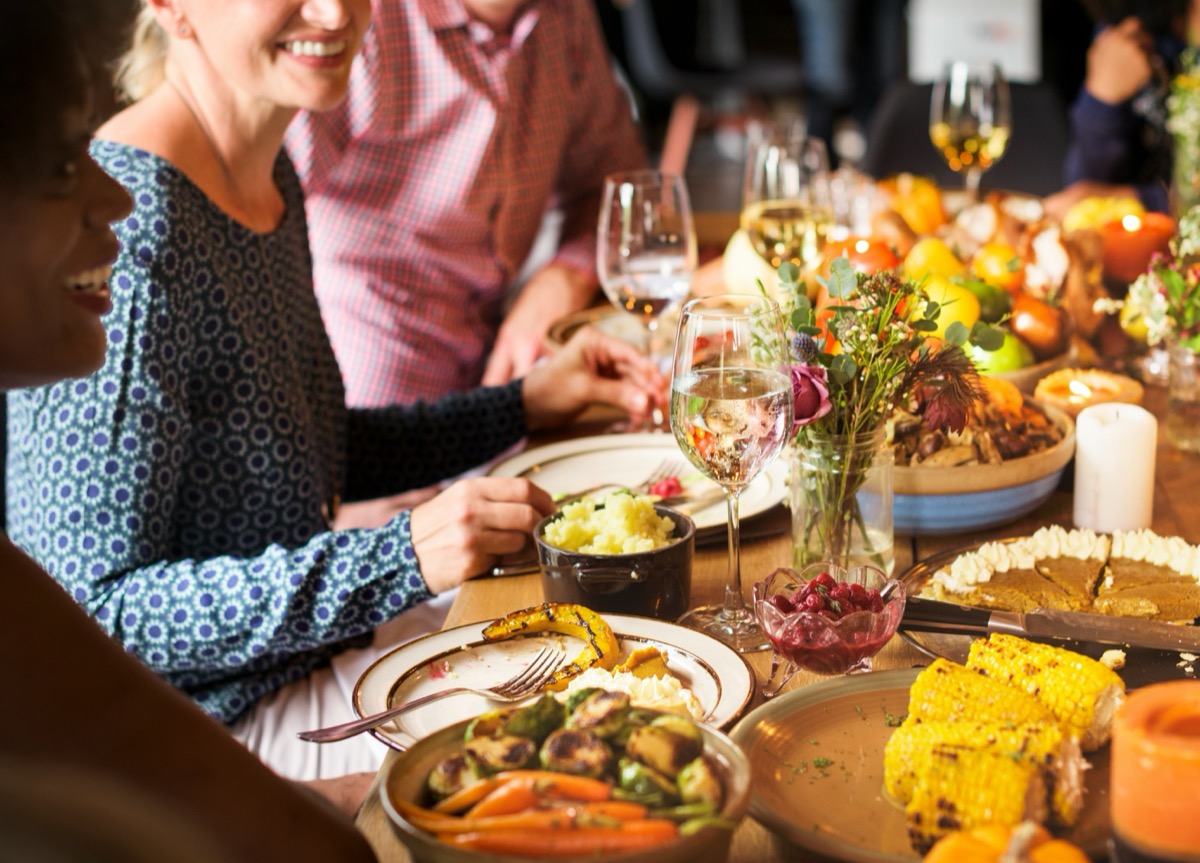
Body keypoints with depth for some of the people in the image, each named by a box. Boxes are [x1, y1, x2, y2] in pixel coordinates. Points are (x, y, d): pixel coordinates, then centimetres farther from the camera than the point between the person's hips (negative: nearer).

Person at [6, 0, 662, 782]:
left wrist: (524, 406, 9)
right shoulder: (128, 228, -27)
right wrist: (400, 561, -32)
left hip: (310, 636, 9)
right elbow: (95, 609, -26)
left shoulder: (270, 177, 2)